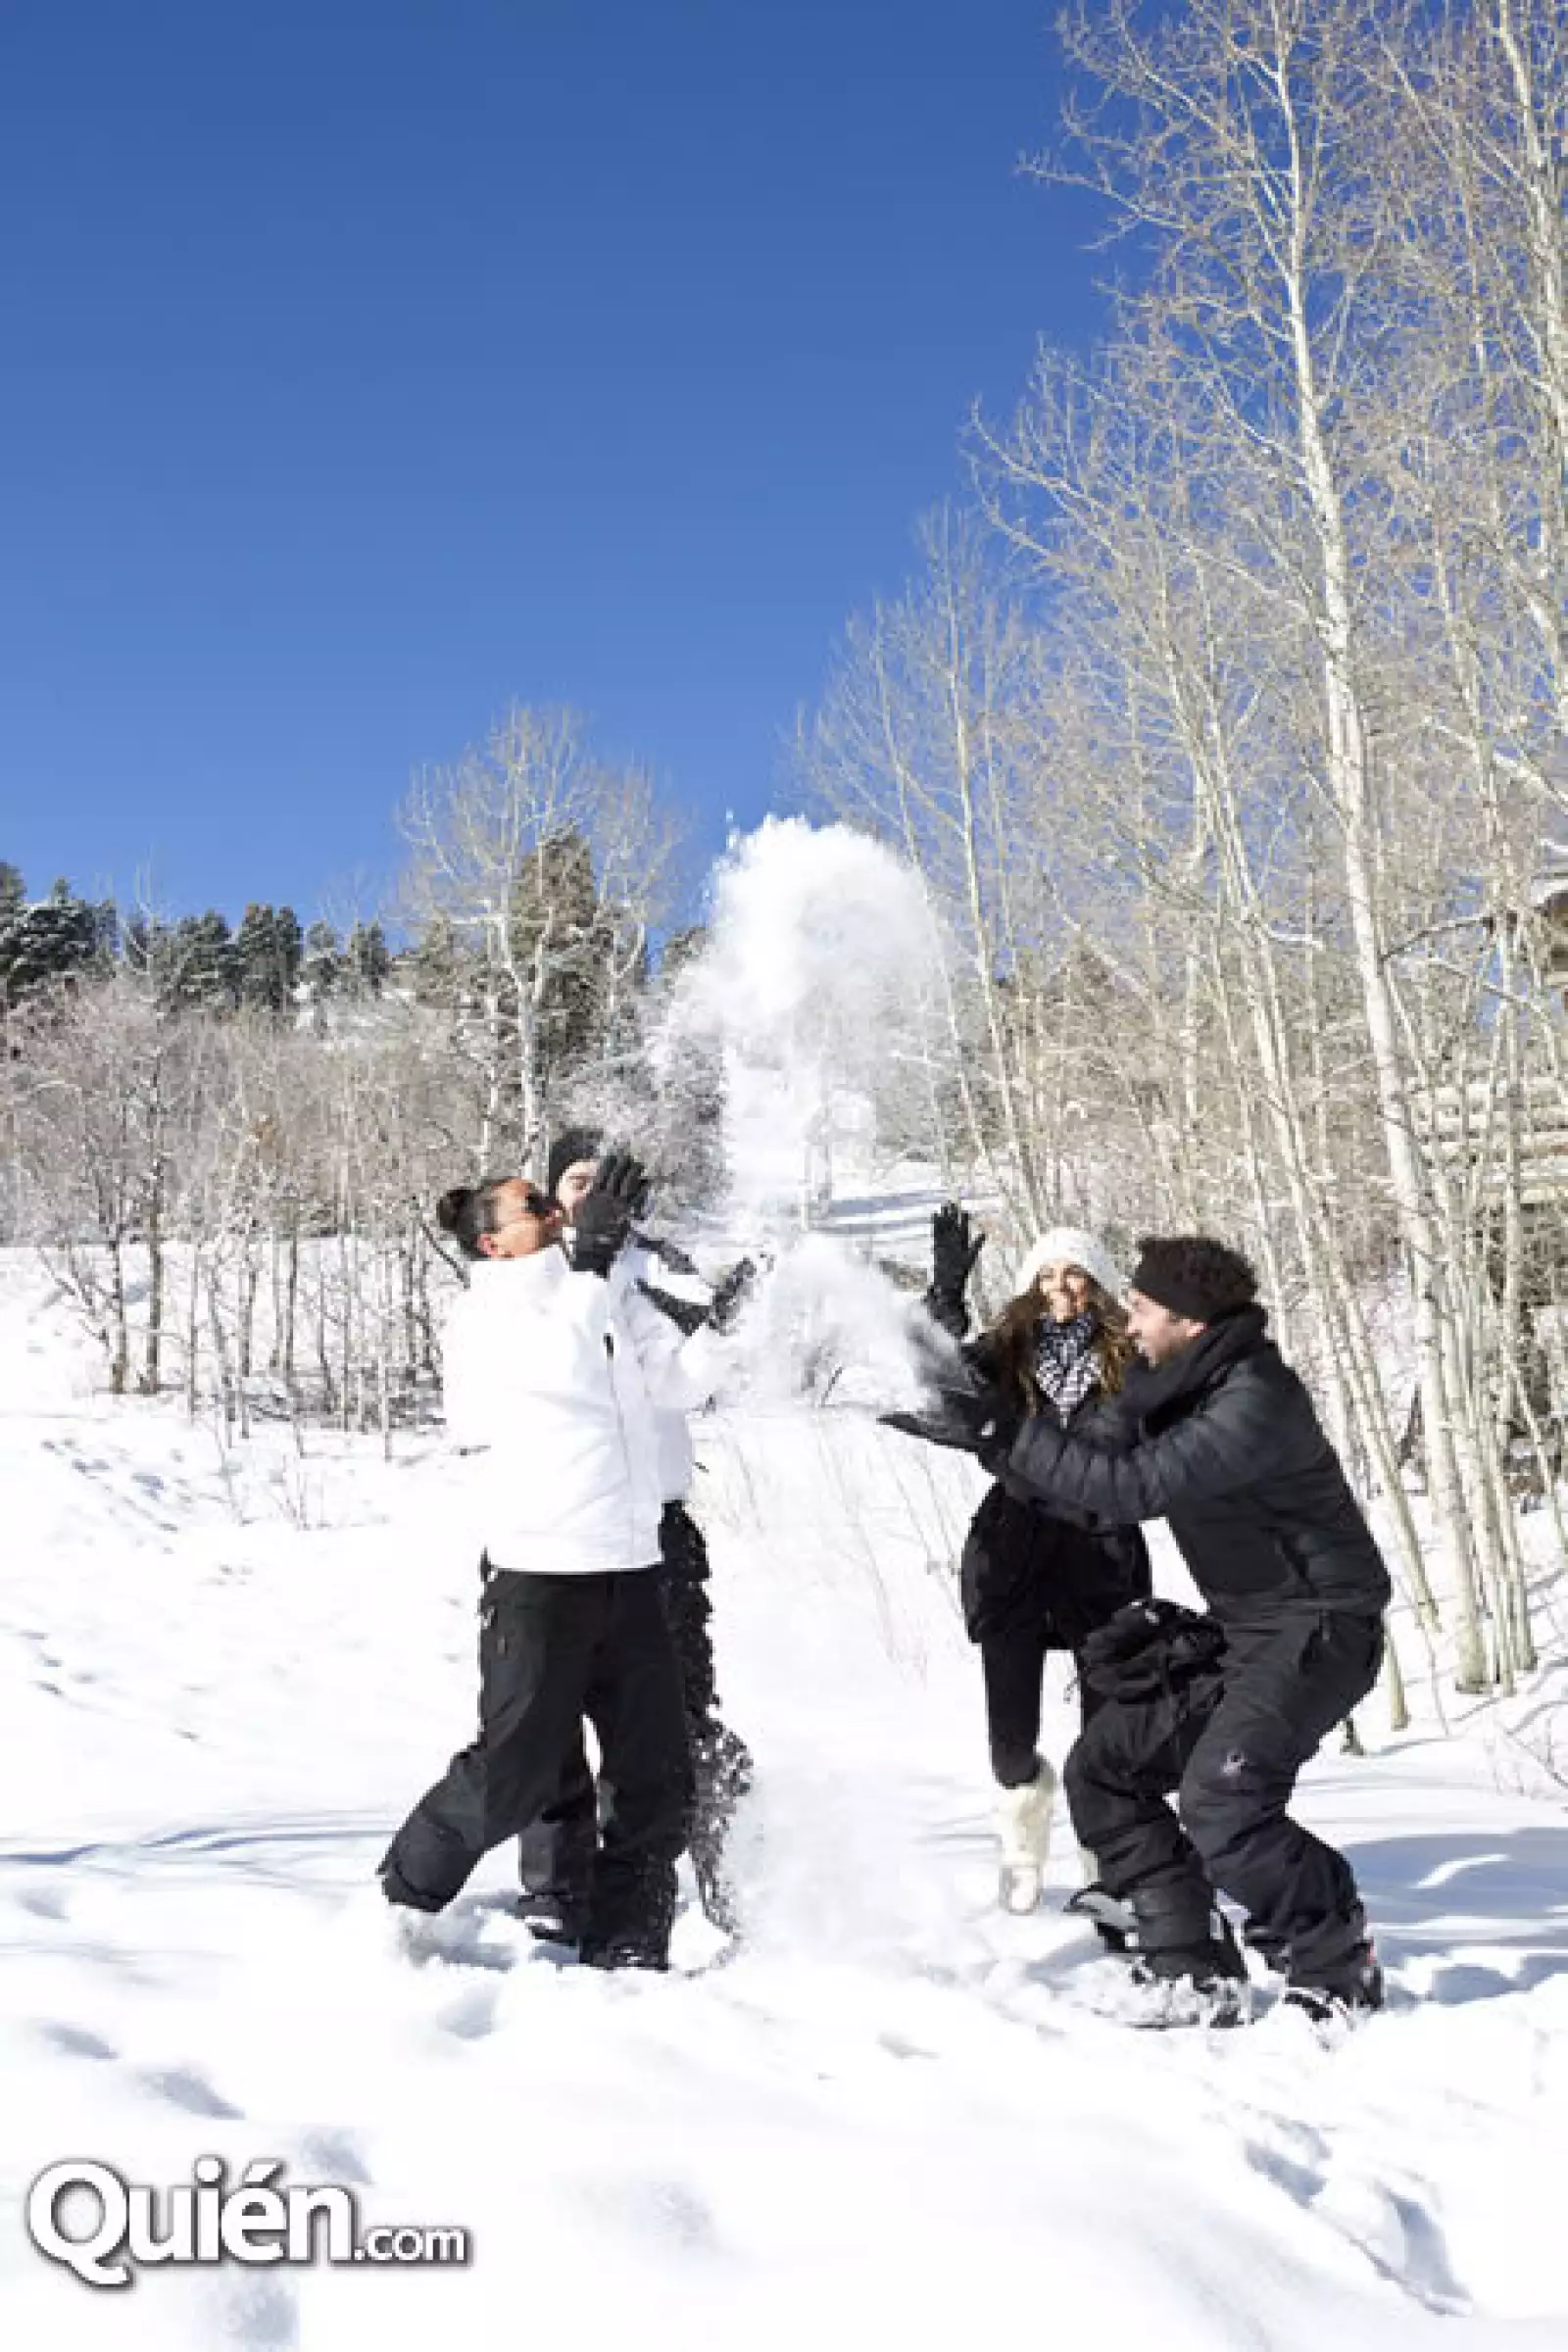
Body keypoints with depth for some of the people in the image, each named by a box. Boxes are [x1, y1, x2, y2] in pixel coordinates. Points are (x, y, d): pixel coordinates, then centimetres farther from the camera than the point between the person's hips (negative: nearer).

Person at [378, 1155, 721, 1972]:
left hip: (629, 1573, 6)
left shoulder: (607, 1305, 13)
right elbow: (559, 1365, -21)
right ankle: (401, 1902, 23)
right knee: (511, 1773, -1)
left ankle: (622, 1951, 22)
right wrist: (591, 1256, -20)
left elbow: (682, 1377, 8)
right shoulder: (481, 1317, -3)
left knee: (658, 1780, 8)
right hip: (539, 1576, -6)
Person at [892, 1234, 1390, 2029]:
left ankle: (1340, 1971, 0)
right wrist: (988, 1434, -3)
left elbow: (1134, 1486, -34)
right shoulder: (1168, 1392, 4)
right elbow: (1085, 1493, 9)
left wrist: (1011, 1435, -31)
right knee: (1104, 1769, 3)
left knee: (1221, 1801, -23)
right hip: (1239, 1629, 9)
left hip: (1319, 1626, -9)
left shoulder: (1256, 1399, -24)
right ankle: (1196, 1978, 9)